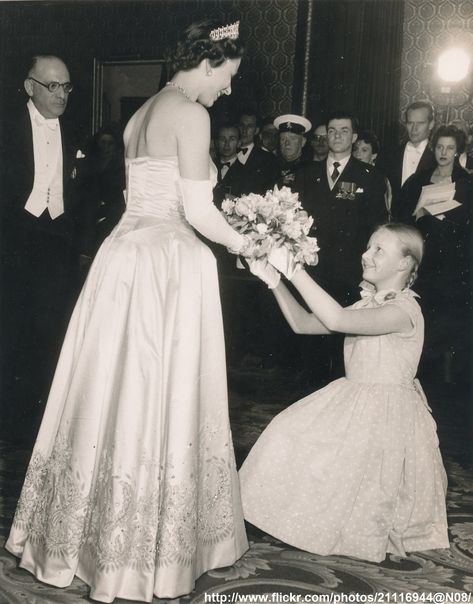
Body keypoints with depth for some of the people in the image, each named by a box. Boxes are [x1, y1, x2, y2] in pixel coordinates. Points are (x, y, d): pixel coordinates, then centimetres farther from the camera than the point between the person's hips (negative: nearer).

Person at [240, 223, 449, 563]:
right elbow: (304, 323, 5)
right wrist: (276, 281, -6)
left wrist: (294, 270, -34)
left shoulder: (404, 310, -20)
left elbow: (337, 320, -34)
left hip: (385, 414, -8)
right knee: (289, 434, 0)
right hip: (352, 402, 8)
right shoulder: (367, 306, 9)